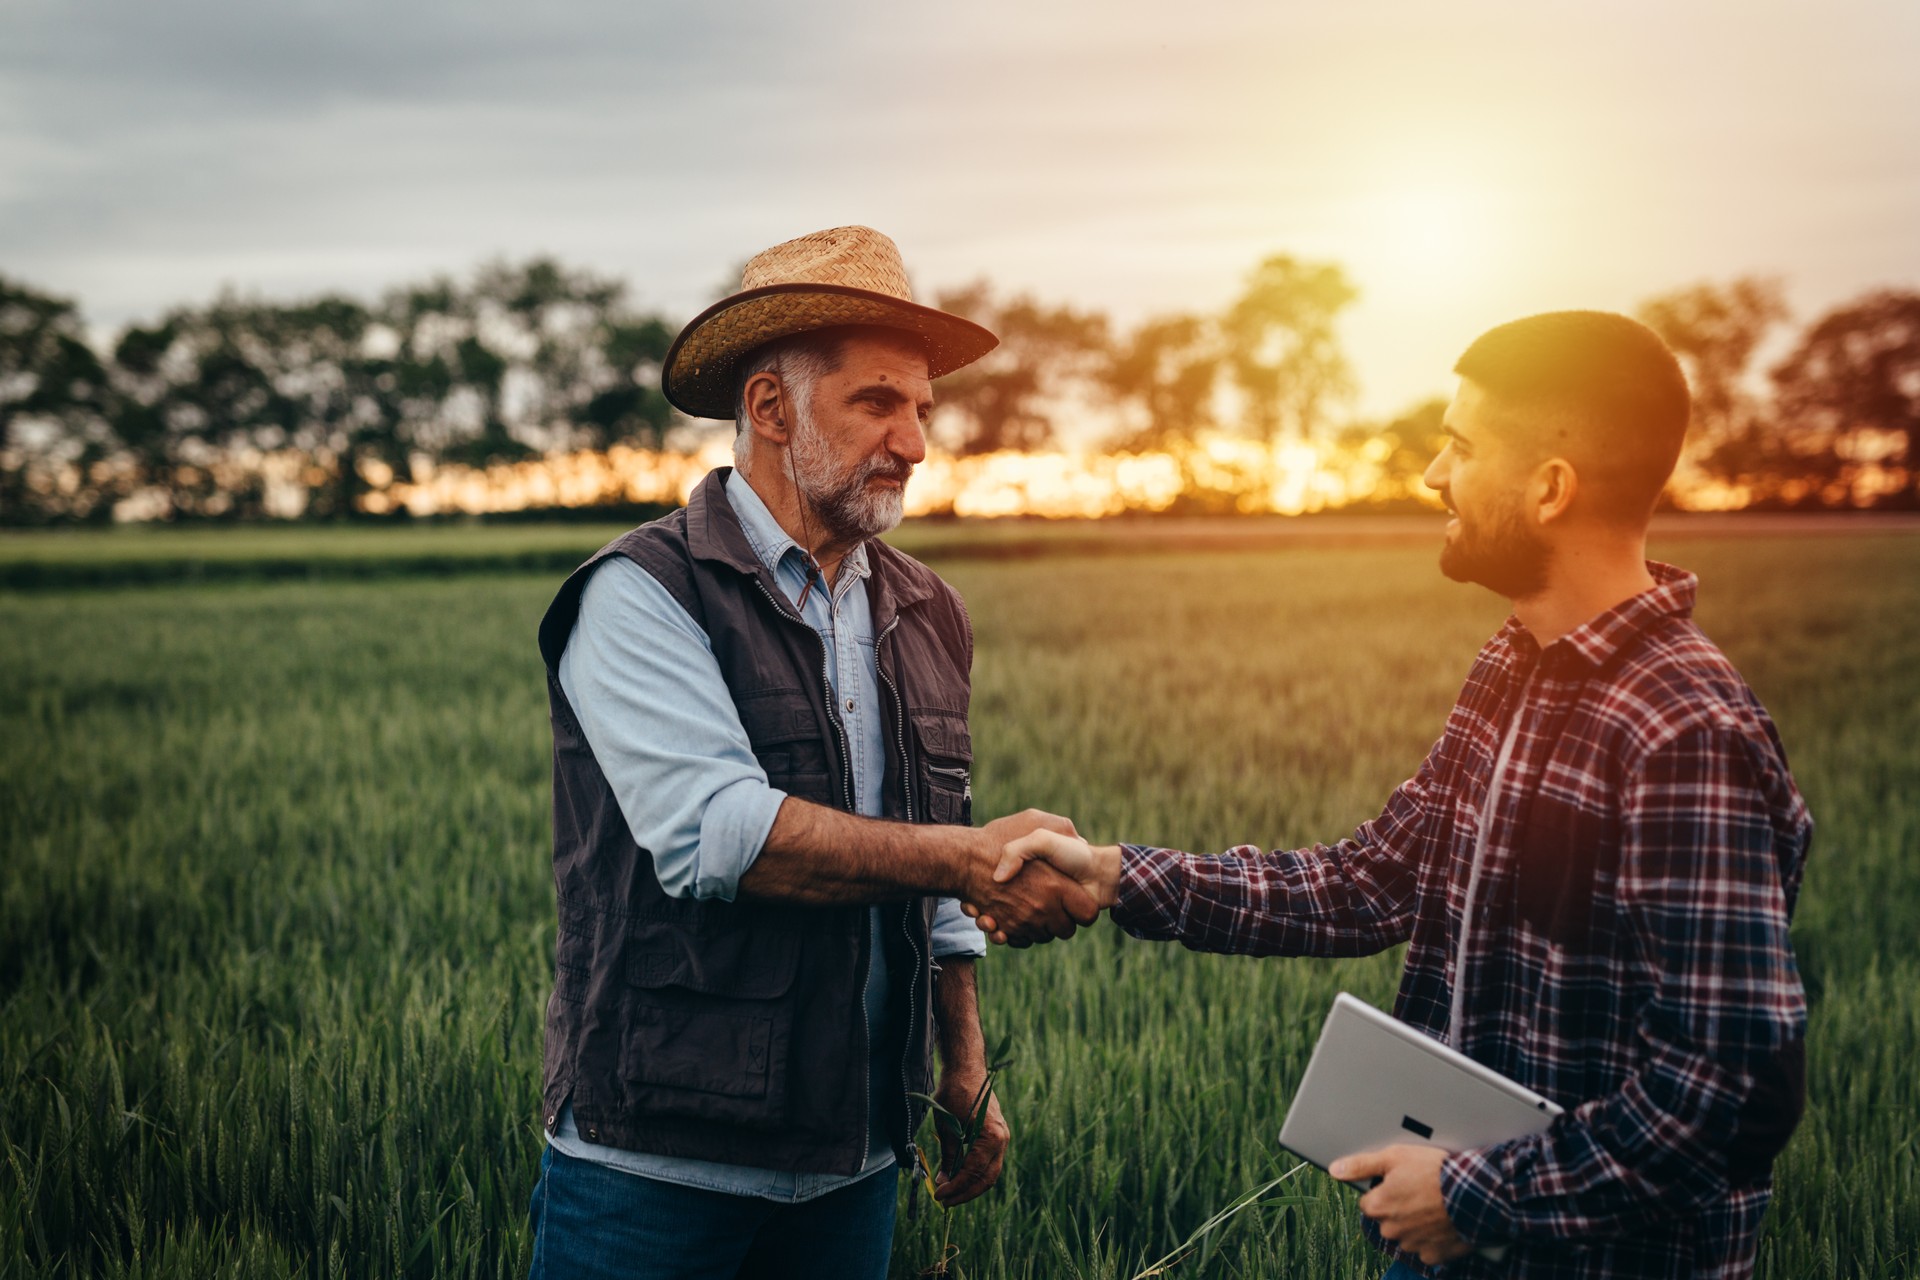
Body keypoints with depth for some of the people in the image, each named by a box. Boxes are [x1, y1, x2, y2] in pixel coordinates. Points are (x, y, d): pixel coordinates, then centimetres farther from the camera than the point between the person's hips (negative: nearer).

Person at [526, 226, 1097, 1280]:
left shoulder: (924, 617, 9)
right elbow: (714, 834, -24)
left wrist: (966, 1072, 9)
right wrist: (973, 858, -24)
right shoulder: (641, 597, -11)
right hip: (658, 1164, -5)